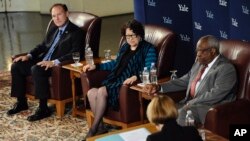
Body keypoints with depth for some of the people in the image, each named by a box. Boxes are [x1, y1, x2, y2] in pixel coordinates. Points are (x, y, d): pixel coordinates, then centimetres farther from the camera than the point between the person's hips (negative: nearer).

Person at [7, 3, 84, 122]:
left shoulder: (76, 32, -8)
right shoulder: (53, 28, 17)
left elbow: (75, 54, -20)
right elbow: (43, 46, 23)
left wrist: (54, 62, -31)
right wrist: (29, 55, 5)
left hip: (59, 66, -8)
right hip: (43, 62, 9)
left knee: (36, 69, -35)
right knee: (16, 66, -4)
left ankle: (43, 108, -27)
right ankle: (21, 102, 8)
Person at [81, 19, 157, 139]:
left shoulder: (148, 49, -1)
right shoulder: (125, 47, 22)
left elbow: (149, 70, -14)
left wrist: (136, 77, -34)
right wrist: (96, 66, 26)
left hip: (129, 84, -7)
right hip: (114, 81, 8)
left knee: (101, 91, -30)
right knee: (91, 93, -20)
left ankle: (93, 130, -19)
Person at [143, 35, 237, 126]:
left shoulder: (226, 69, -12)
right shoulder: (199, 63, 15)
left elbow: (214, 95, -21)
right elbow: (183, 81, 18)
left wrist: (190, 103, -22)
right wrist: (158, 87, 6)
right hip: (190, 104, 8)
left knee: (182, 114, -32)